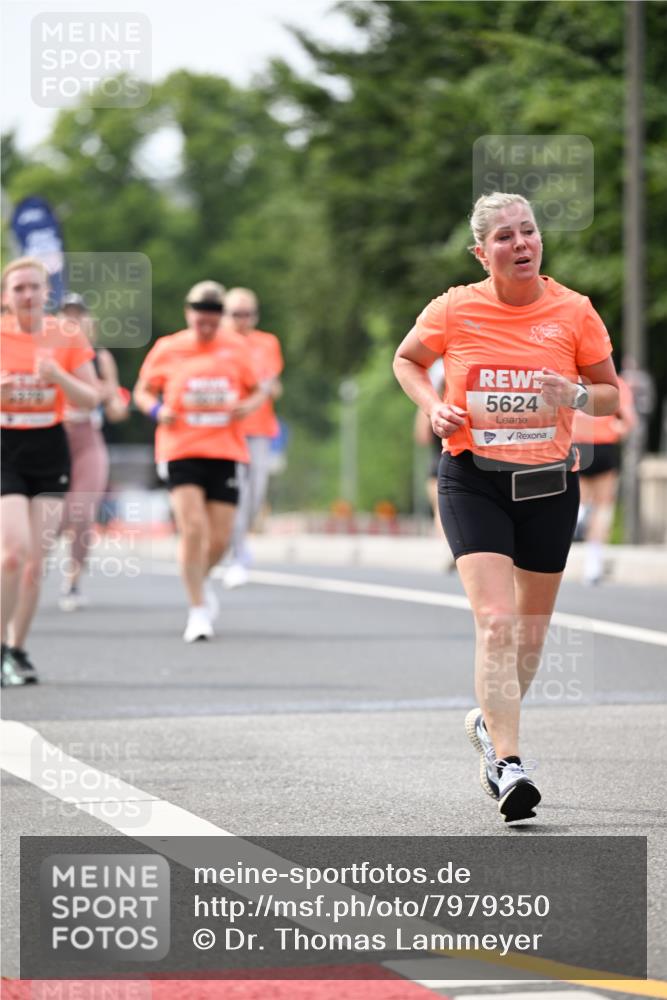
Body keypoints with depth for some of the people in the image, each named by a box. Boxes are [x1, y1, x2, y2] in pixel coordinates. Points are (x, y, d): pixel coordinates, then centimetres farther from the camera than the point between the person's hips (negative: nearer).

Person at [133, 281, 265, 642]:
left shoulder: (235, 350, 7)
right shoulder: (167, 349, 2)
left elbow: (257, 391, 17)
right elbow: (143, 391, 12)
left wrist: (248, 406, -6)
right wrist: (156, 409, -10)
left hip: (225, 453, 2)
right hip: (181, 452, -2)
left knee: (219, 538, 2)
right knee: (193, 528, -17)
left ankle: (201, 581, 35)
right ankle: (198, 609, -7)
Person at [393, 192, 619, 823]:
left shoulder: (573, 311, -2)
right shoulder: (454, 310, -4)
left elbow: (611, 394, 7)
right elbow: (406, 360, 14)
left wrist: (578, 395, -15)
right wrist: (433, 406, -4)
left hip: (548, 484, 2)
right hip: (472, 481, -2)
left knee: (531, 630, 13)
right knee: (495, 620, -18)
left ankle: (491, 722, 40)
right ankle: (507, 763, -19)